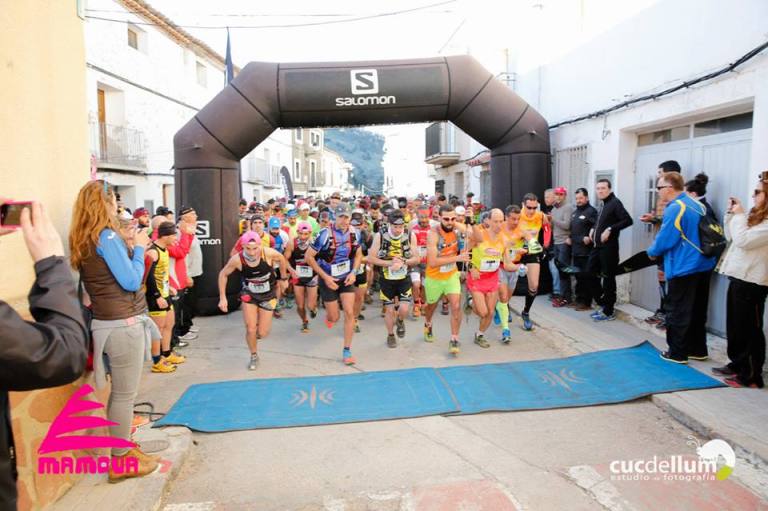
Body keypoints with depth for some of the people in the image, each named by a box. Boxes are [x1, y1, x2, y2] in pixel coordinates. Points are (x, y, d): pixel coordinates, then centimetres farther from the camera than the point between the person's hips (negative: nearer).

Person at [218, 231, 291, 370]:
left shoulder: (268, 253, -30)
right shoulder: (237, 259, -27)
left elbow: (281, 259, -5)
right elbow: (223, 274, -7)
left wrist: (283, 278, 5)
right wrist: (222, 298, -8)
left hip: (268, 295, 0)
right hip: (249, 294, 0)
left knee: (262, 334, 2)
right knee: (250, 330, -3)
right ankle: (254, 356, 25)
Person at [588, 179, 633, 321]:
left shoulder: (615, 203, -10)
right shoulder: (602, 204, 16)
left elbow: (628, 220, -20)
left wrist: (610, 230, -24)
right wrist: (594, 229, 12)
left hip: (608, 247, -9)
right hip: (597, 246, 9)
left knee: (608, 278, -2)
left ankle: (608, 312, 6)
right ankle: (603, 303, 25)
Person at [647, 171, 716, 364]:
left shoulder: (675, 208, -18)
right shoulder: (697, 205, 8)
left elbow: (664, 240, -18)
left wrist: (651, 252, 1)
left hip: (683, 268, -8)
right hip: (702, 265, 9)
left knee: (678, 312, 2)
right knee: (698, 310, 16)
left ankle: (677, 353, 10)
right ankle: (698, 349, 26)